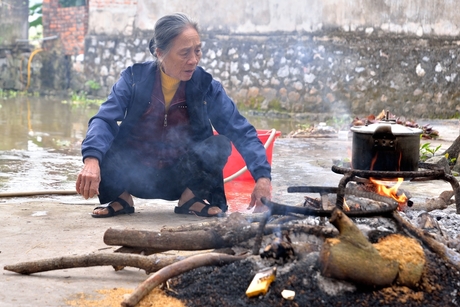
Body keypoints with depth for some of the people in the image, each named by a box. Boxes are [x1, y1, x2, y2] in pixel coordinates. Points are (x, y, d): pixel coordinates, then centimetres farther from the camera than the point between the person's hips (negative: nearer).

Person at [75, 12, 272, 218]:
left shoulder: (206, 86, -10)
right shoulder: (135, 78, -12)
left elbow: (242, 132, -14)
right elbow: (104, 119, -23)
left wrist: (262, 175, -30)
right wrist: (91, 160, -44)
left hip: (181, 177, 1)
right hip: (135, 176, 0)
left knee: (220, 144, -24)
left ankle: (190, 199, 0)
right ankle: (121, 198, 1)